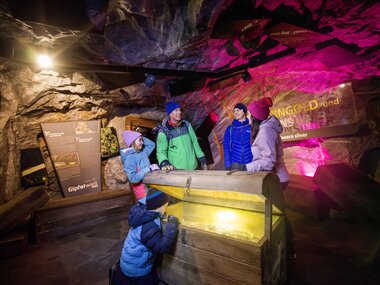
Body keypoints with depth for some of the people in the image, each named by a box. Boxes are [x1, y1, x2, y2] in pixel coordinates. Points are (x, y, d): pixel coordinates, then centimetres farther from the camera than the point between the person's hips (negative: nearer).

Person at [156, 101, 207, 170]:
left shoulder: (186, 125, 2)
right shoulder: (164, 131, -10)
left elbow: (195, 143, 9)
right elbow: (161, 151, -11)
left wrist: (202, 159, 8)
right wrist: (164, 163, -30)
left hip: (192, 167, 4)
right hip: (176, 169, -4)